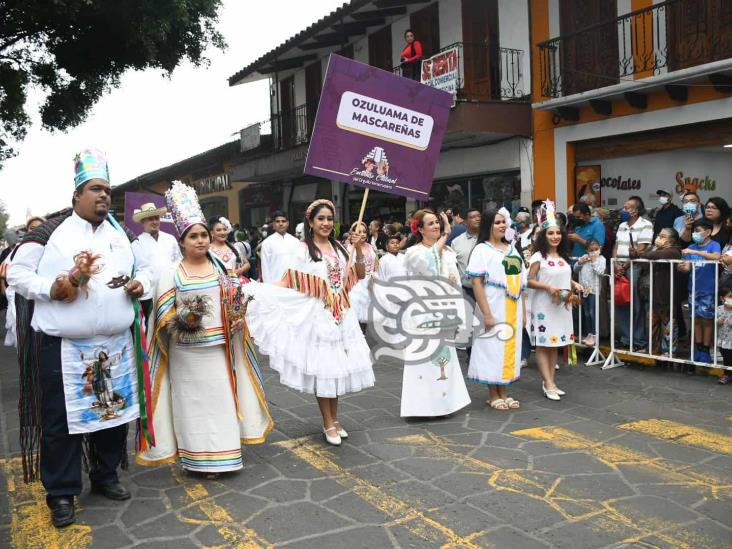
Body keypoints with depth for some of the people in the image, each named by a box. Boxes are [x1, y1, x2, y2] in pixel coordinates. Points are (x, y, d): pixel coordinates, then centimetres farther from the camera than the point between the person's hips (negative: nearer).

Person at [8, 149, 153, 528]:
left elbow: (144, 268, 23)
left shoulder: (123, 235, 12)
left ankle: (106, 476, 31)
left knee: (114, 412, 13)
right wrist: (50, 288, -16)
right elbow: (17, 273, 0)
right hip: (62, 347, -4)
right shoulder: (48, 232, -1)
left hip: (117, 344, 4)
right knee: (61, 421, 3)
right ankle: (62, 494, 17)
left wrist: (140, 283, 0)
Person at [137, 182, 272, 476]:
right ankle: (199, 458, 16)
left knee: (221, 400, 9)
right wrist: (184, 317, -23)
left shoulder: (221, 267, 6)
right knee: (194, 403, 4)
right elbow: (163, 316, -6)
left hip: (219, 348, 4)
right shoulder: (171, 274, -5)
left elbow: (235, 299, 15)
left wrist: (238, 319, -2)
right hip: (188, 353, -3)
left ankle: (218, 454, 22)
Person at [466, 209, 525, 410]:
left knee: (510, 348, 9)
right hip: (494, 309, -6)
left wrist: (523, 311, 11)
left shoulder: (512, 248, 13)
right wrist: (487, 313, -18)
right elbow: (476, 283, -12)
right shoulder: (482, 249, -6)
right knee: (492, 348, 0)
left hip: (513, 309, 6)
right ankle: (493, 395, 12)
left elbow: (520, 283, 15)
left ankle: (503, 392, 20)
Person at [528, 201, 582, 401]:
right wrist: (548, 287, -21)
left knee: (555, 344, 10)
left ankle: (549, 381, 17)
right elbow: (530, 281, -10)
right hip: (543, 306, -7)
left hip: (561, 306, 7)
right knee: (543, 344, -3)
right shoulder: (538, 257, -8)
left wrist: (574, 285, 3)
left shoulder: (563, 257, 11)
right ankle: (549, 384, -1)